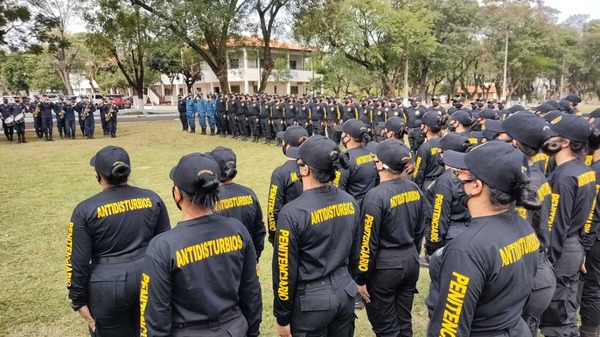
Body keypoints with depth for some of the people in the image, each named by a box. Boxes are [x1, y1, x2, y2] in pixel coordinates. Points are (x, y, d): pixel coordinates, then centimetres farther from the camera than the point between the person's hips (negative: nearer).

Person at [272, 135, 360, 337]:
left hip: (312, 298, -6)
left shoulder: (293, 212, -22)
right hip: (345, 291, 6)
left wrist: (282, 318, -4)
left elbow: (285, 270, -16)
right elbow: (354, 253, 9)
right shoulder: (349, 202, -3)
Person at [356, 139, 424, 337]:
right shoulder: (414, 189, 0)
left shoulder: (377, 196, -21)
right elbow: (419, 230, 11)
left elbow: (369, 243, -17)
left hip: (384, 266, -7)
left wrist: (361, 279, -8)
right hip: (410, 261, 7)